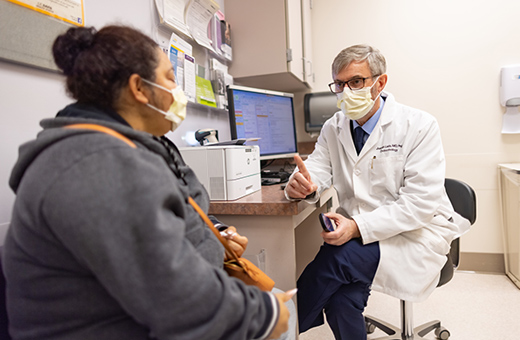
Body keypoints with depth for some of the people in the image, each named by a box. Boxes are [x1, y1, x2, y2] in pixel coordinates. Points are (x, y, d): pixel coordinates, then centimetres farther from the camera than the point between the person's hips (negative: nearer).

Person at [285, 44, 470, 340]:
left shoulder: (419, 126, -9)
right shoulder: (333, 129, 8)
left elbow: (422, 203, -16)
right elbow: (317, 171, -1)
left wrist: (359, 226, -28)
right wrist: (302, 184, -28)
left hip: (417, 235, -3)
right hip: (358, 236, 4)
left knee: (336, 258, -29)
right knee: (341, 300, -26)